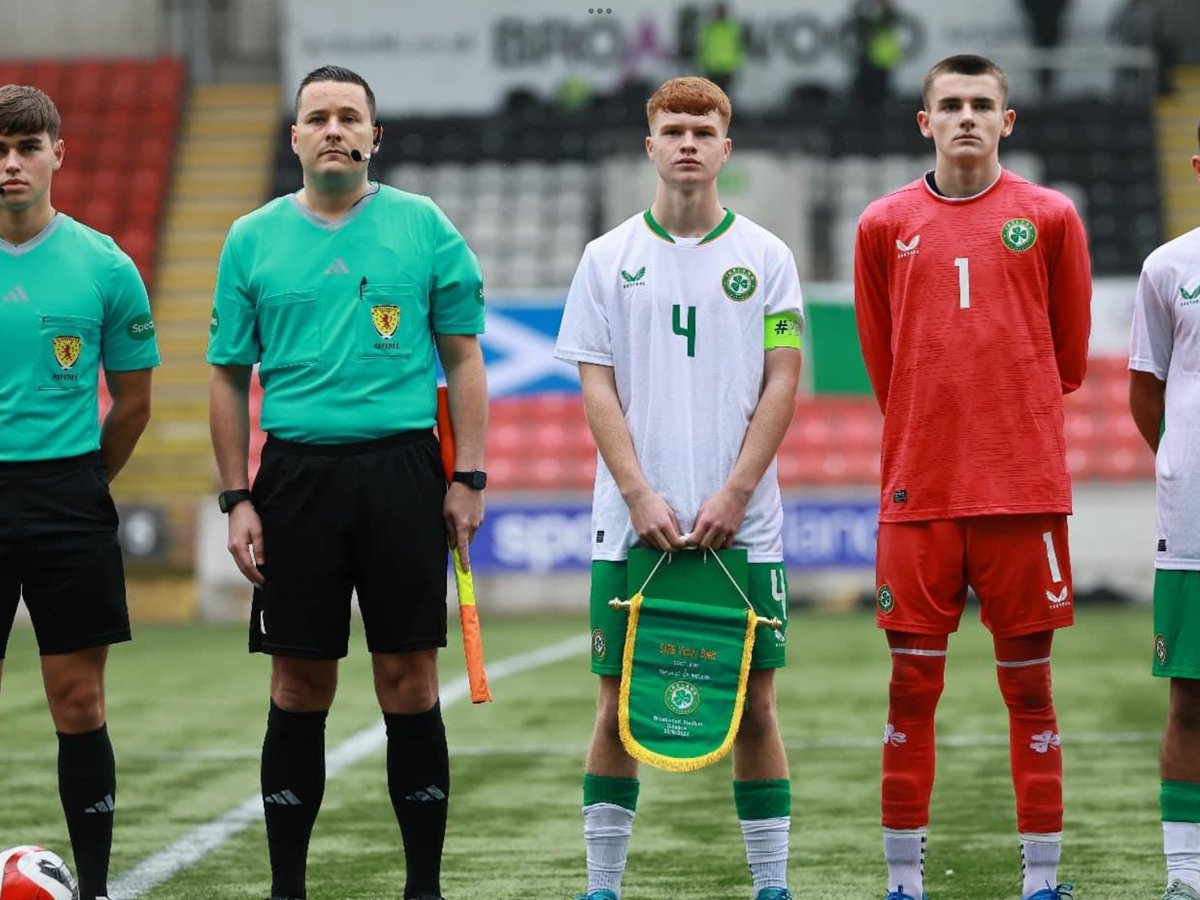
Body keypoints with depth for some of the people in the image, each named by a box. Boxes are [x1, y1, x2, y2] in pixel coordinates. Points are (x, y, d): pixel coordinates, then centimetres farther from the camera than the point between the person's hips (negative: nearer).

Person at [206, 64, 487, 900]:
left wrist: (468, 478, -1)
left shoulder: (423, 227, 4)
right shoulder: (252, 240, 7)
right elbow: (231, 378, 10)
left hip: (403, 468, -1)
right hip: (297, 473, 1)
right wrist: (236, 499, 3)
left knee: (409, 682, 0)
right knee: (300, 687, 4)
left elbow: (463, 360, 6)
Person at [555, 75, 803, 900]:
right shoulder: (608, 259, 6)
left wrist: (734, 494, -10)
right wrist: (640, 495, -9)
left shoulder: (766, 257, 5)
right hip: (632, 523, 0)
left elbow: (782, 382, 1)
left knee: (753, 702, 1)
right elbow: (597, 385, 3)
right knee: (619, 702, 2)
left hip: (741, 523, 0)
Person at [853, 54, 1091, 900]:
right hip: (918, 486, 1)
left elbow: (1069, 354, 11)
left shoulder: (1049, 217, 3)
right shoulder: (884, 225, 6)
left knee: (1029, 684, 2)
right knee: (912, 686, 2)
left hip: (1024, 487, -1)